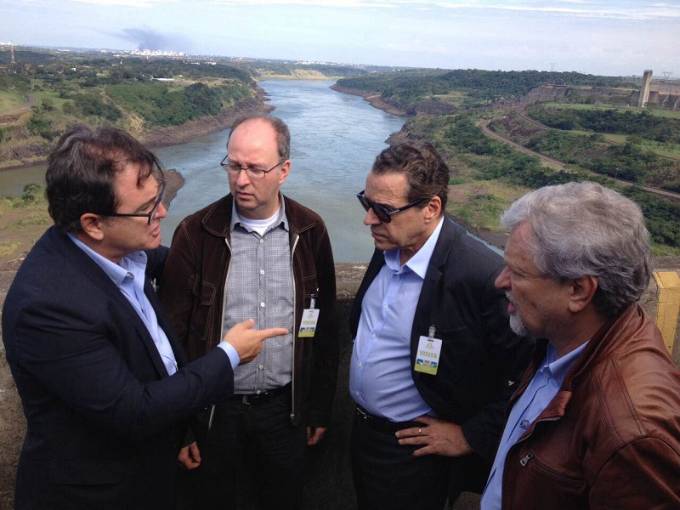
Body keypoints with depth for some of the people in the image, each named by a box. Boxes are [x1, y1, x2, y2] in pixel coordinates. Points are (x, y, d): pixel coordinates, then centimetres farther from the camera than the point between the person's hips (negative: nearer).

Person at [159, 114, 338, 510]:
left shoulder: (309, 231, -6)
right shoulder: (196, 233, -12)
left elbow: (324, 329, 1)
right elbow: (174, 334, -6)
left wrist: (320, 409, 5)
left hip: (286, 406, 2)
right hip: (215, 408, -1)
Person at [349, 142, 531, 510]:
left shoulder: (483, 275, -30)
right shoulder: (387, 248, -6)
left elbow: (525, 374, -23)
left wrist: (472, 437, -15)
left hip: (413, 450, -7)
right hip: (362, 431, 7)